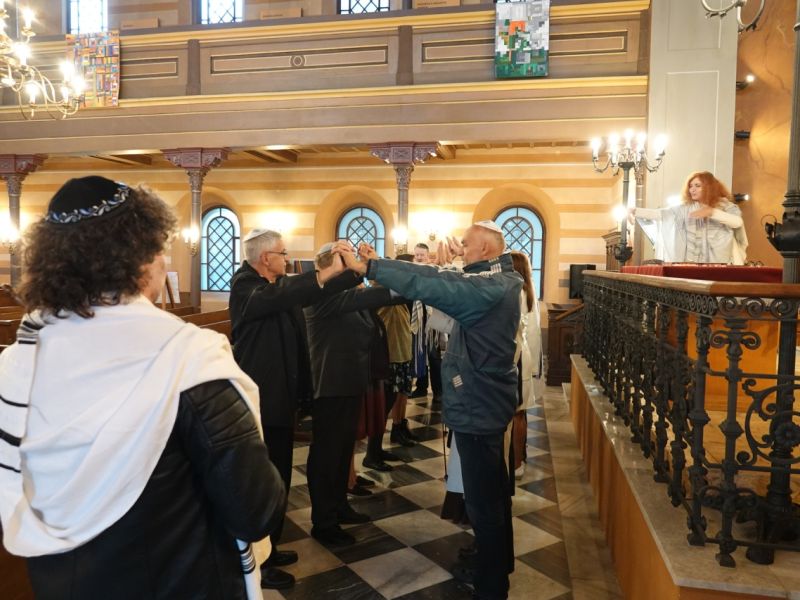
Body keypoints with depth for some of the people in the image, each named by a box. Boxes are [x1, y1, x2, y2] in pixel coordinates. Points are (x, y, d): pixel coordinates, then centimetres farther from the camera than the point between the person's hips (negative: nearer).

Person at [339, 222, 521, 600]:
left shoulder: (490, 288, -22)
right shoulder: (496, 280, 8)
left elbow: (428, 288, -31)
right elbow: (440, 278, 6)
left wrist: (367, 268, -25)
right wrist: (380, 263, 2)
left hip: (478, 406, -11)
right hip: (486, 400, 11)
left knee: (482, 499, 2)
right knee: (492, 490, 24)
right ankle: (499, 560, 42)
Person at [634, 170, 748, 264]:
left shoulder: (725, 205, 0)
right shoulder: (686, 208, 6)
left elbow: (738, 222, -18)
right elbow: (661, 214, -2)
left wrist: (712, 212, -27)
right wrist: (635, 211, -11)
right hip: (691, 263, 2)